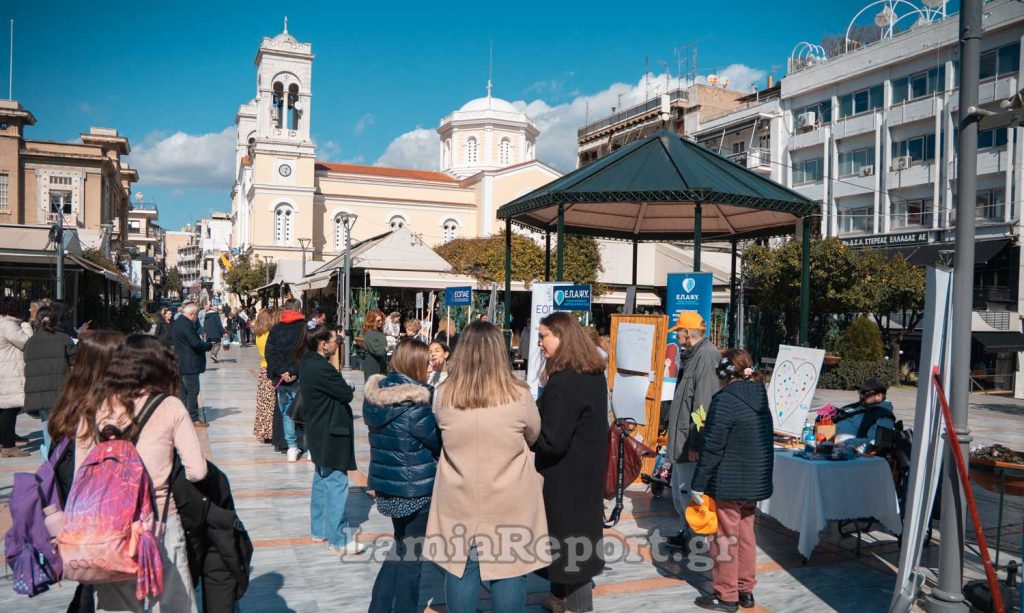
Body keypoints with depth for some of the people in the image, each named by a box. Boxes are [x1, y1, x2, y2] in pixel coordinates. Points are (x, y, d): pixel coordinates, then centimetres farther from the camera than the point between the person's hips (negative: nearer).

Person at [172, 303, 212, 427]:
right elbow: (195, 343, -26)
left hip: (180, 364, 10)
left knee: (184, 391, 15)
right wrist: (207, 345, -8)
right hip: (189, 364, -10)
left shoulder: (176, 323, 12)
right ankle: (194, 418, -2)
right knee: (193, 391, -5)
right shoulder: (187, 324, -20)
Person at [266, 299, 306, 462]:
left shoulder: (275, 329, 7)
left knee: (286, 412, 10)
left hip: (280, 378, 3)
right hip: (299, 379, -3)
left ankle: (292, 447, 9)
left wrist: (281, 372, -8)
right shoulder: (305, 327, -4)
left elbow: (270, 353, -1)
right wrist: (295, 372, -14)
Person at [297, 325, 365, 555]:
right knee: (336, 484, -4)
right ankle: (338, 540, 2)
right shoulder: (321, 368, -24)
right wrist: (350, 390, 1)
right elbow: (347, 394, -18)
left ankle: (319, 530, 29)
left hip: (320, 432, 11)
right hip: (330, 434, -11)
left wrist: (343, 389, -5)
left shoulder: (308, 364, 7)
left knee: (322, 481, 19)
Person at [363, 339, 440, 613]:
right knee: (411, 552, 10)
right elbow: (439, 442, -14)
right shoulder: (413, 406, -24)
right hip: (417, 489, -8)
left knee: (402, 546, 24)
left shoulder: (375, 395, 1)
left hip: (388, 484, 8)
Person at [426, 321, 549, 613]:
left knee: (460, 568, 15)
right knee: (508, 570, 11)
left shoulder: (442, 395, -9)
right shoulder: (519, 396, -15)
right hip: (509, 505, -2)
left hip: (459, 503, 2)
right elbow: (534, 436, 3)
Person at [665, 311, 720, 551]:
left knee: (688, 491, -3)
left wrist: (695, 443, -25)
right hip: (682, 440, 11)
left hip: (692, 442, -11)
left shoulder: (707, 356, -19)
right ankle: (687, 534, 33)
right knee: (679, 489, 20)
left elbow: (703, 405, -25)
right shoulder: (693, 356, 14)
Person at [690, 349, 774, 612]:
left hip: (728, 483, -8)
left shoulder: (725, 400, -18)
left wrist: (698, 484, -13)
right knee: (745, 535, 17)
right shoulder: (760, 397, 6)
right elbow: (764, 441, 13)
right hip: (755, 481, 8)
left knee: (726, 538, 4)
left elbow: (712, 447, -19)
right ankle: (746, 590, 27)